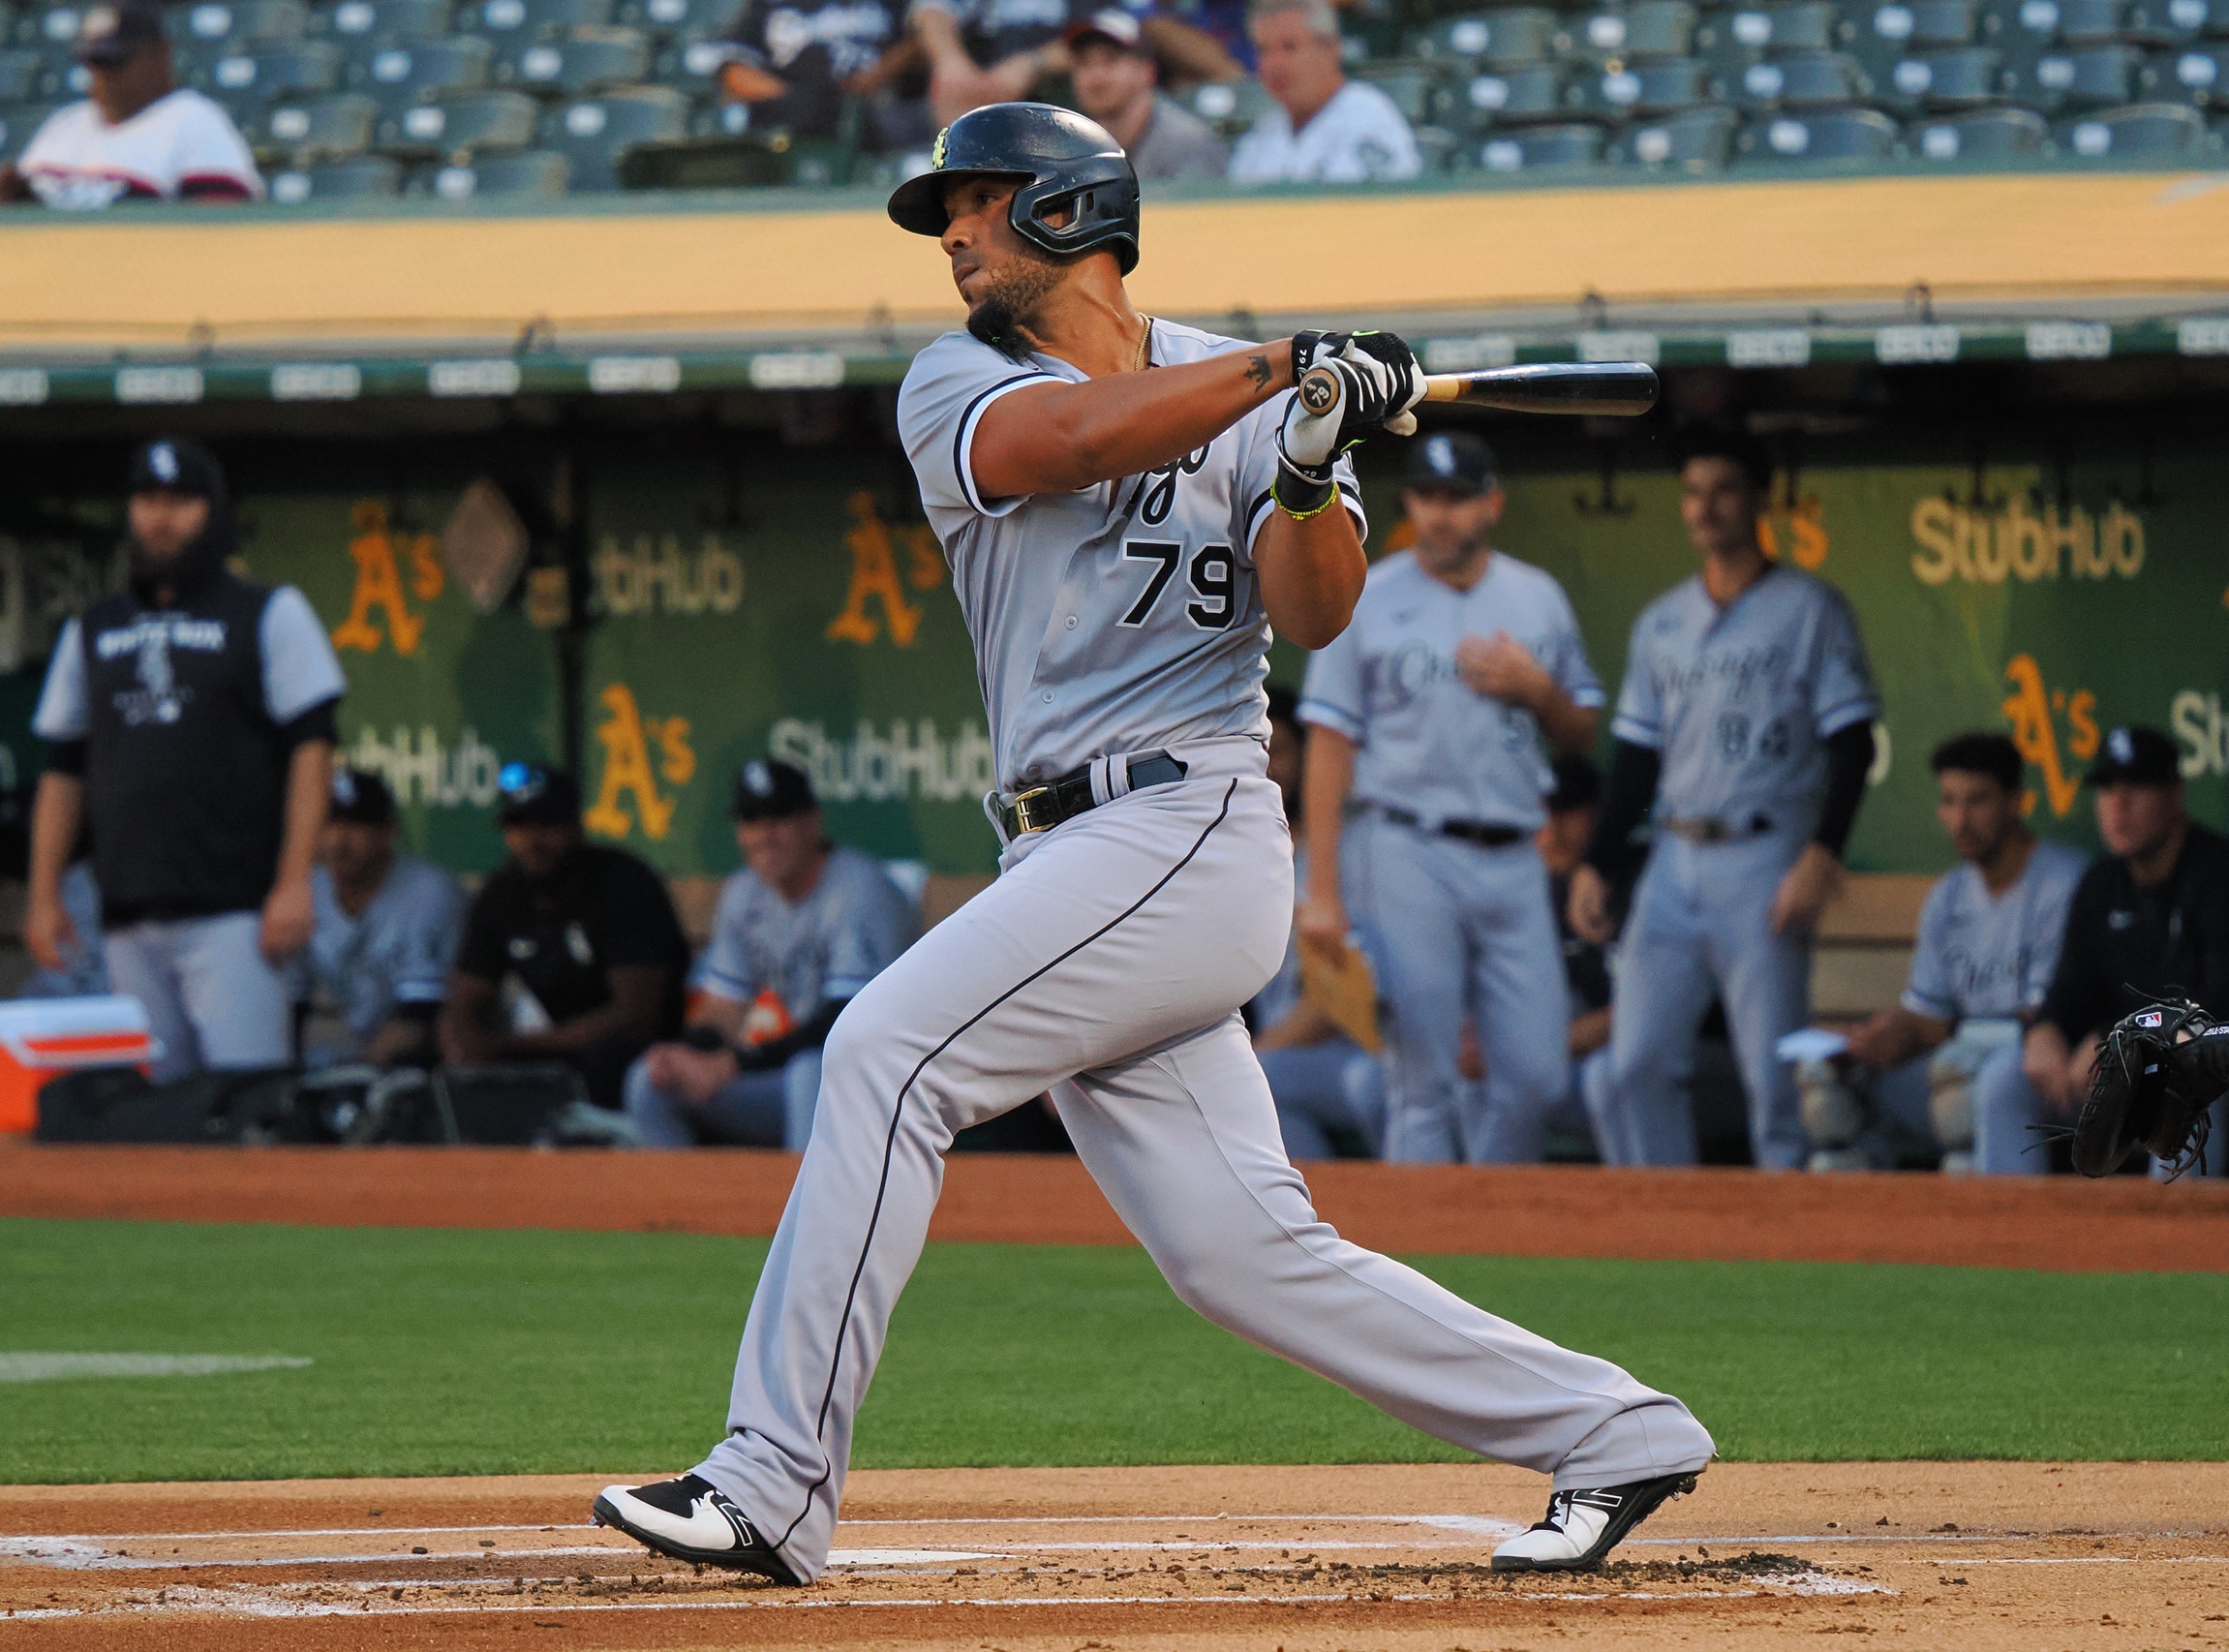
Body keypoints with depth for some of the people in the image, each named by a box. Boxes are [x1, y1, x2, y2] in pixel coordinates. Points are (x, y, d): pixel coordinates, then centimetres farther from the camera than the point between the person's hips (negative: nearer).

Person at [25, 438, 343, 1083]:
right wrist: (43, 895, 10)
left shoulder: (271, 614, 6)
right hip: (130, 920, 4)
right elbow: (64, 769, 20)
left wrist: (294, 883, -11)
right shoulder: (91, 632, 19)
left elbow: (311, 750, -1)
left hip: (236, 909, -4)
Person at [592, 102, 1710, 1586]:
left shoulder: (1253, 395, 5)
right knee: (1244, 1254, 0)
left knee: (890, 1052, -19)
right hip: (1072, 862, 5)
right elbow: (1062, 439, -10)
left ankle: (774, 1486, -19)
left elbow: (1314, 614, -7)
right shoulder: (958, 388, 13)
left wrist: (1310, 473, -25)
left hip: (1189, 826, -5)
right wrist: (1284, 367, -16)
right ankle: (1611, 1434, 10)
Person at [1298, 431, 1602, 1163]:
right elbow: (1330, 745, -1)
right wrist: (1322, 891, -8)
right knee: (1422, 1082, -5)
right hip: (1405, 854, -4)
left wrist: (1536, 689, -6)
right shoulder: (1367, 601, 2)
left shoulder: (1538, 600, 13)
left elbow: (1582, 735, 18)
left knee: (1538, 1076, -1)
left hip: (1512, 856, 4)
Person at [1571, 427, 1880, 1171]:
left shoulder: (1809, 608, 0)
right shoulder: (1660, 623, 16)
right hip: (1675, 861, 6)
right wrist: (1596, 864, 10)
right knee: (1638, 1062, 0)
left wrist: (1820, 857, -16)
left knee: (1772, 1073, -8)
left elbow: (1852, 741, -5)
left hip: (1764, 860, -6)